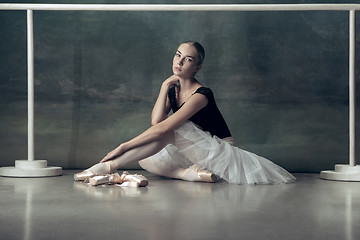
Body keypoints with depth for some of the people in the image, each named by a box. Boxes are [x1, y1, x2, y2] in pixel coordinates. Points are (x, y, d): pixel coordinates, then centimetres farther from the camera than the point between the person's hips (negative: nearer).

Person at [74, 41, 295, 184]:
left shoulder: (201, 94, -20)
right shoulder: (173, 89, 5)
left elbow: (163, 128, -28)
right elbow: (156, 120, -13)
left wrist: (123, 146, -29)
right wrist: (165, 87, -9)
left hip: (220, 151, -8)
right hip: (195, 153, 8)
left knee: (170, 129, -26)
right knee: (145, 159, -8)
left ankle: (109, 166, -27)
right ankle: (188, 173, -25)